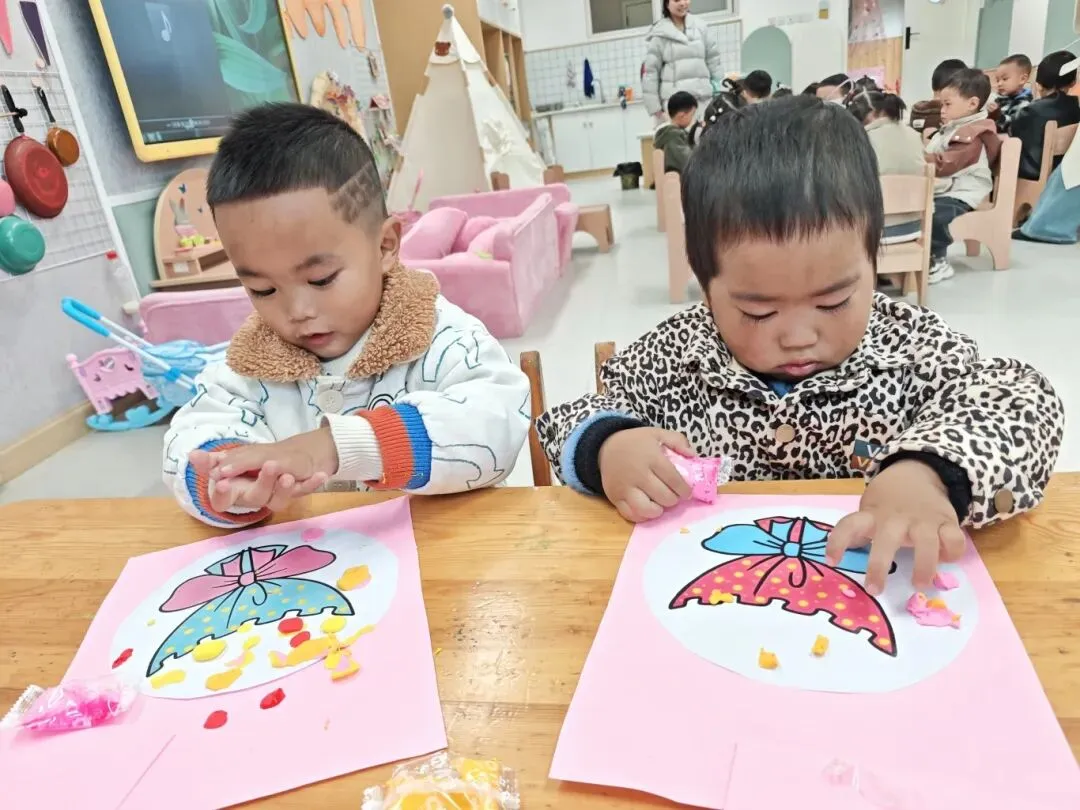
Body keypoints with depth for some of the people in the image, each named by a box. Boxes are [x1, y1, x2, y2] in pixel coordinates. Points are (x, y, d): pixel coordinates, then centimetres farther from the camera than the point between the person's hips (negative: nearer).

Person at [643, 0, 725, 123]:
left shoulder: (700, 27, 10)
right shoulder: (660, 35, 1)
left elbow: (714, 59, 15)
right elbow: (651, 71, 1)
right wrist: (654, 106, -3)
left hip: (703, 97, 4)